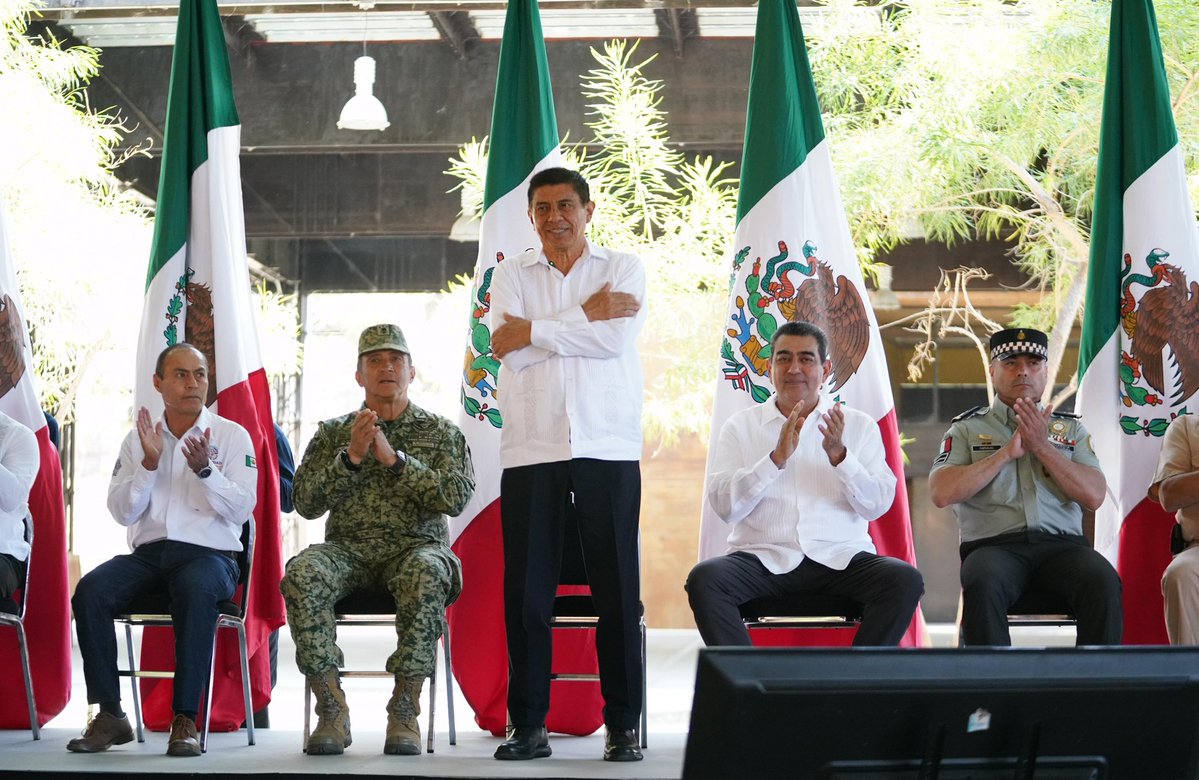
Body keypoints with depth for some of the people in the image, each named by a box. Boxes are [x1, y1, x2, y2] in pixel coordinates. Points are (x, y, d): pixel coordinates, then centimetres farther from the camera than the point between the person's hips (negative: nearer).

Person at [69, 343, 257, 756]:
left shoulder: (232, 435, 7)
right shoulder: (138, 439, 15)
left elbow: (242, 509, -2)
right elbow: (123, 513, 7)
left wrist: (205, 470, -16)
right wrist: (148, 464, -8)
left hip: (209, 552, -3)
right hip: (149, 551, 3)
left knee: (196, 591, -39)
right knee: (90, 591, -27)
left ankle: (185, 719, -35)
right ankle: (109, 715, -22)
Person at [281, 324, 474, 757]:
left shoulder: (442, 432, 12)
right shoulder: (333, 432, 15)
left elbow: (456, 496, -6)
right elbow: (305, 503, 3)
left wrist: (395, 459, -13)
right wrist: (350, 457, -10)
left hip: (416, 546, -1)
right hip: (347, 548, 1)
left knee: (426, 575, -39)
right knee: (301, 574, -33)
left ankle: (405, 711, -32)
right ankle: (331, 708, -27)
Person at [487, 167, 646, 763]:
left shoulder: (623, 267, 10)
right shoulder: (511, 273, 13)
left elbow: (617, 338, -9)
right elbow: (512, 353, -4)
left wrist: (534, 331, -7)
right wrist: (587, 315, -7)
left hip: (608, 448, -1)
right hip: (530, 450, 1)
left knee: (617, 586, -1)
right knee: (526, 588, 0)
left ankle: (622, 725, 5)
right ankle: (529, 724, 8)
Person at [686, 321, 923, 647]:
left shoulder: (859, 425, 12)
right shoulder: (741, 426, 10)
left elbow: (878, 505, 2)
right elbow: (725, 506, -3)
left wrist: (839, 455, -13)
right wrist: (777, 458, -14)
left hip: (840, 558, 1)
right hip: (762, 558, 0)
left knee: (905, 580, -27)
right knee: (704, 579, -30)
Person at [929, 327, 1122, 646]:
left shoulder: (1071, 428, 20)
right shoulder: (967, 428, 15)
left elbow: (1093, 496, 5)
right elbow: (942, 493, -2)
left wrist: (1041, 446, -1)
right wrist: (1007, 452, -3)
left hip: (1062, 544, 2)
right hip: (993, 545, -2)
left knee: (1104, 583, -31)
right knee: (982, 586, -37)